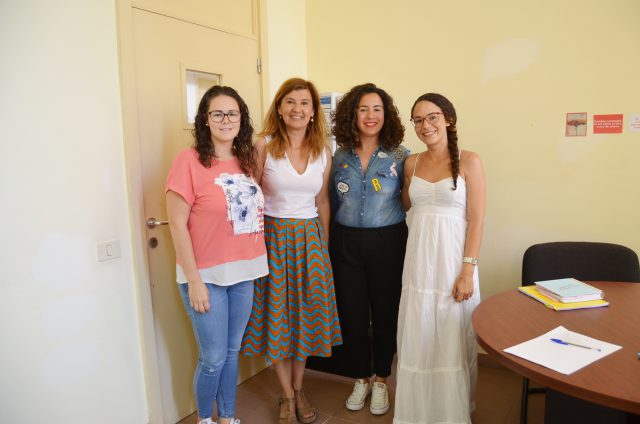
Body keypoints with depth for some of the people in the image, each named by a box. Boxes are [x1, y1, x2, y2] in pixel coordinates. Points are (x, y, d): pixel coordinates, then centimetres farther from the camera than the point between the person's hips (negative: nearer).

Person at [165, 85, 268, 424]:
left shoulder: (246, 161, 7)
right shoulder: (189, 160, -12)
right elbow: (177, 224, -13)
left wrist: (257, 264, 7)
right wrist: (194, 281, -14)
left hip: (244, 273, 5)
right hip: (207, 277, -5)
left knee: (232, 352, 18)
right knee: (213, 359, 6)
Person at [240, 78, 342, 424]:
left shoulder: (322, 151, 4)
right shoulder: (264, 145, -7)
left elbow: (322, 202, 10)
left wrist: (325, 246, 11)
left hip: (309, 237, 3)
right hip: (273, 236, -3)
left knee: (306, 313, 10)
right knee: (276, 314, 6)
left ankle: (298, 389, 32)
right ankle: (287, 396, 26)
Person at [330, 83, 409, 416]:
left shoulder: (400, 157, -3)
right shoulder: (340, 156, 4)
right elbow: (332, 204, 10)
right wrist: (332, 242, 9)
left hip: (387, 242, -2)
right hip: (346, 244, 2)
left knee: (385, 313, 9)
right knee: (351, 314, 10)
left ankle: (380, 380, 32)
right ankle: (360, 378, 32)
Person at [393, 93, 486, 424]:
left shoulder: (468, 161, -4)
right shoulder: (412, 163, 8)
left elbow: (476, 220, -8)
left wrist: (468, 269, -14)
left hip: (453, 258, -4)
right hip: (418, 259, 4)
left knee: (451, 339, 7)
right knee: (417, 337, 12)